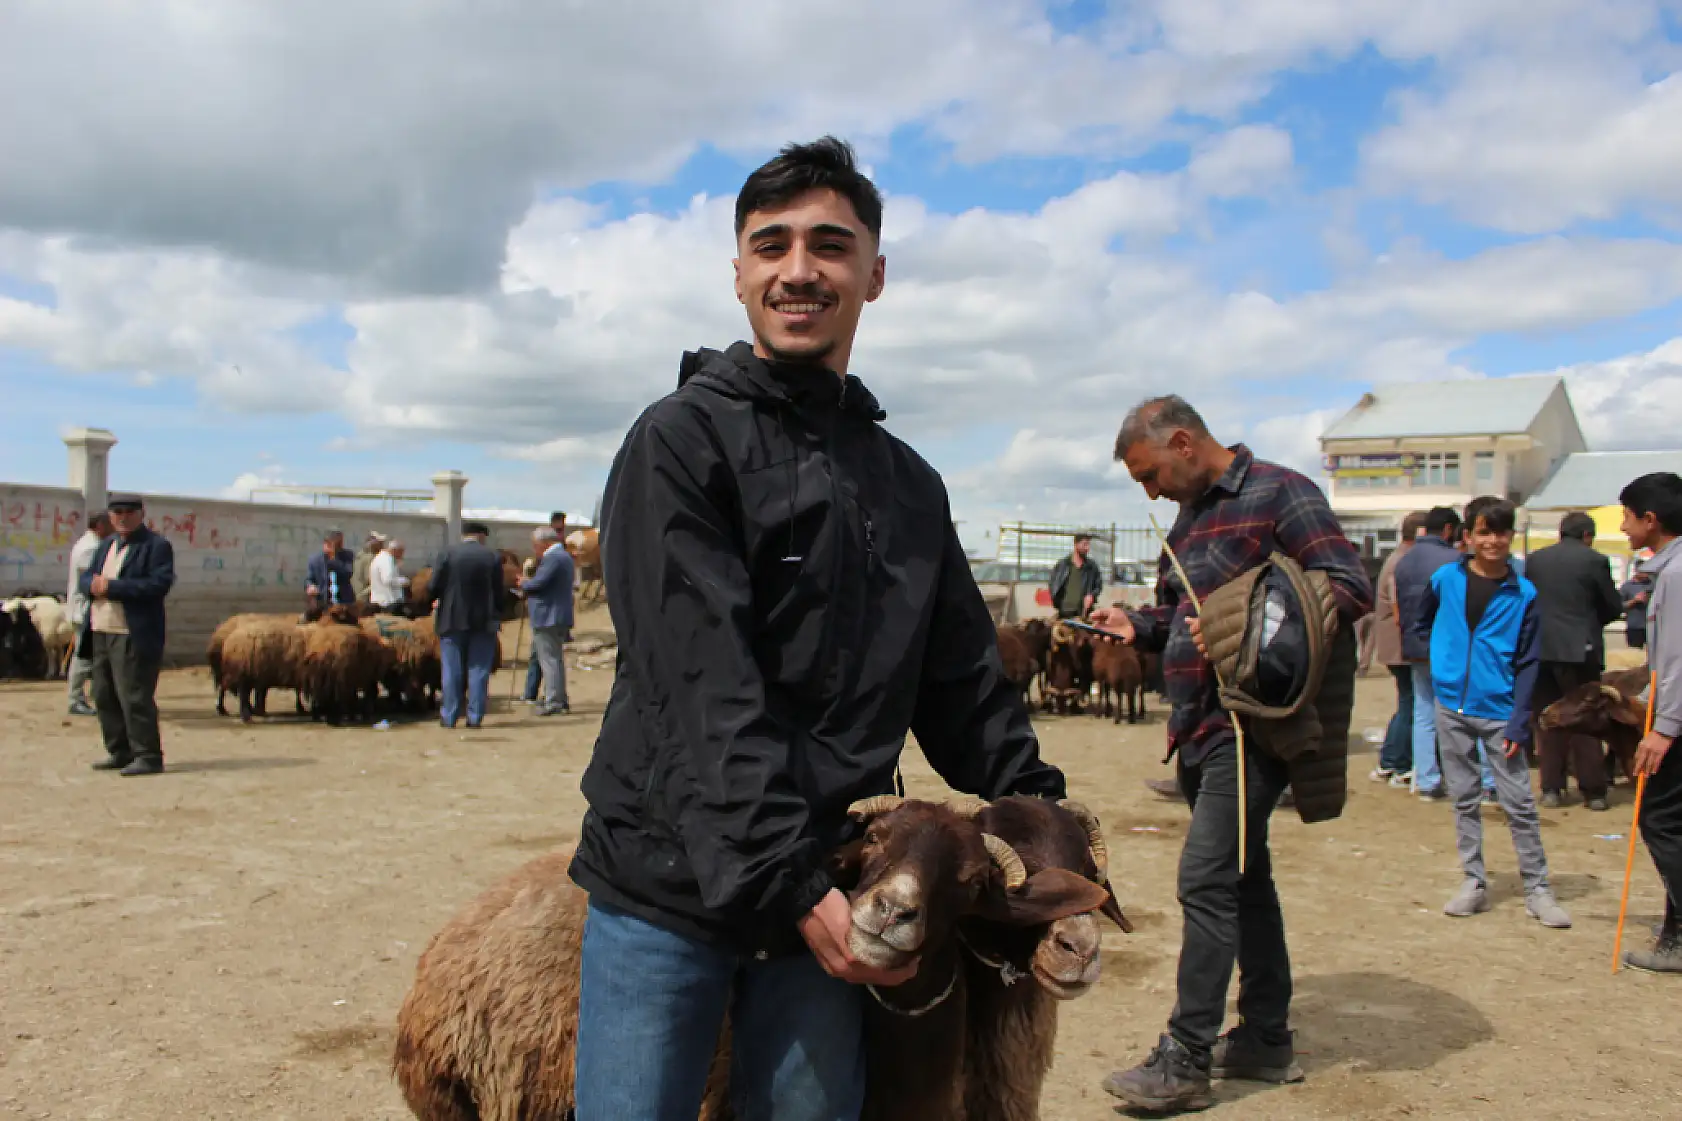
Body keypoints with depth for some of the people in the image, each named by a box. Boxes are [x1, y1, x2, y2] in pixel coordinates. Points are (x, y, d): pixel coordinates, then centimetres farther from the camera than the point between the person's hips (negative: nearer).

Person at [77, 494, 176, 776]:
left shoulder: (157, 546, -6)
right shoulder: (107, 545, 20)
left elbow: (159, 584, -18)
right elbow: (85, 578, 19)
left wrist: (112, 587, -20)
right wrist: (93, 584, -7)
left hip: (134, 637, -8)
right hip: (100, 633, 9)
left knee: (135, 698, -9)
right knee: (105, 697, 13)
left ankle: (148, 757, -4)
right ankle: (119, 752, 23)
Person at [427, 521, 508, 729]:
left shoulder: (449, 554, -4)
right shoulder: (493, 557, -2)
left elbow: (433, 588, -5)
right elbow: (500, 593, -1)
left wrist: (434, 602, 15)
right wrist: (498, 610, 16)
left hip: (452, 621, 0)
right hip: (484, 622, 0)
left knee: (452, 671, 5)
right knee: (479, 671, 4)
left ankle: (449, 717, 7)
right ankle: (475, 717, 3)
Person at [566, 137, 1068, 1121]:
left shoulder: (910, 482, 12)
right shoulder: (683, 440, -6)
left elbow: (968, 687, 15)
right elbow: (704, 692, -16)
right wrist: (789, 885, -21)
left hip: (828, 896, 5)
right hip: (672, 891, -4)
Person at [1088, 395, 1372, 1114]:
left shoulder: (1277, 493, -9)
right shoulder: (1189, 519, 17)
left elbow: (1352, 588, -15)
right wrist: (1137, 626, 3)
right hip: (1202, 727, 9)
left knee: (1206, 879, -10)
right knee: (1243, 879, 15)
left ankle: (1185, 1062, -2)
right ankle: (1266, 1041, 27)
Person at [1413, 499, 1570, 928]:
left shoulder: (1523, 594, -4)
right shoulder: (1445, 579, 0)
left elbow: (1528, 664, -3)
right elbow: (1421, 625, 18)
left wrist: (1519, 724, -8)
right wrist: (1445, 656, 5)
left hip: (1499, 711, -2)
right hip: (1452, 706, 2)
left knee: (1519, 803, 0)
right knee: (1464, 799, 9)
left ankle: (1537, 889, 10)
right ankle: (1474, 882, 18)